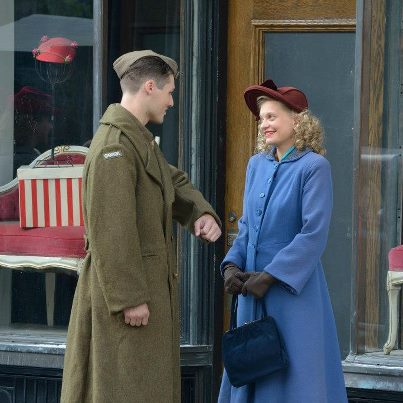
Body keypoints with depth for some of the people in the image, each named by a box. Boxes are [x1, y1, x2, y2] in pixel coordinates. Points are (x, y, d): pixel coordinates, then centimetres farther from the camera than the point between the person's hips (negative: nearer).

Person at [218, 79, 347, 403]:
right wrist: (232, 265, -1)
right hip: (253, 291, 7)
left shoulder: (314, 167, -9)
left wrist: (270, 277, -16)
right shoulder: (257, 165, 11)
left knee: (297, 377, -4)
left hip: (294, 289, -7)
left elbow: (314, 234, -14)